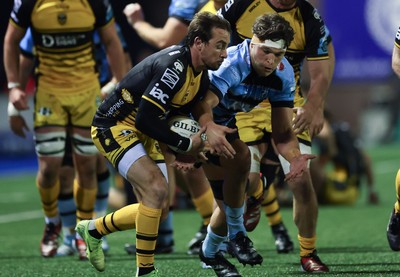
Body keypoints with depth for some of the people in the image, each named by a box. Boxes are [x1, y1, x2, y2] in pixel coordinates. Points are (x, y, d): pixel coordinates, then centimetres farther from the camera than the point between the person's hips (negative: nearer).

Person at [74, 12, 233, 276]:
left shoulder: (201, 78, 1)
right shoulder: (173, 67, -28)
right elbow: (145, 120, -30)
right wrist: (187, 144, -21)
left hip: (141, 134, 10)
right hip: (114, 126, -10)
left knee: (158, 209, 10)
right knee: (156, 188, -24)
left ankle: (94, 229, 32)